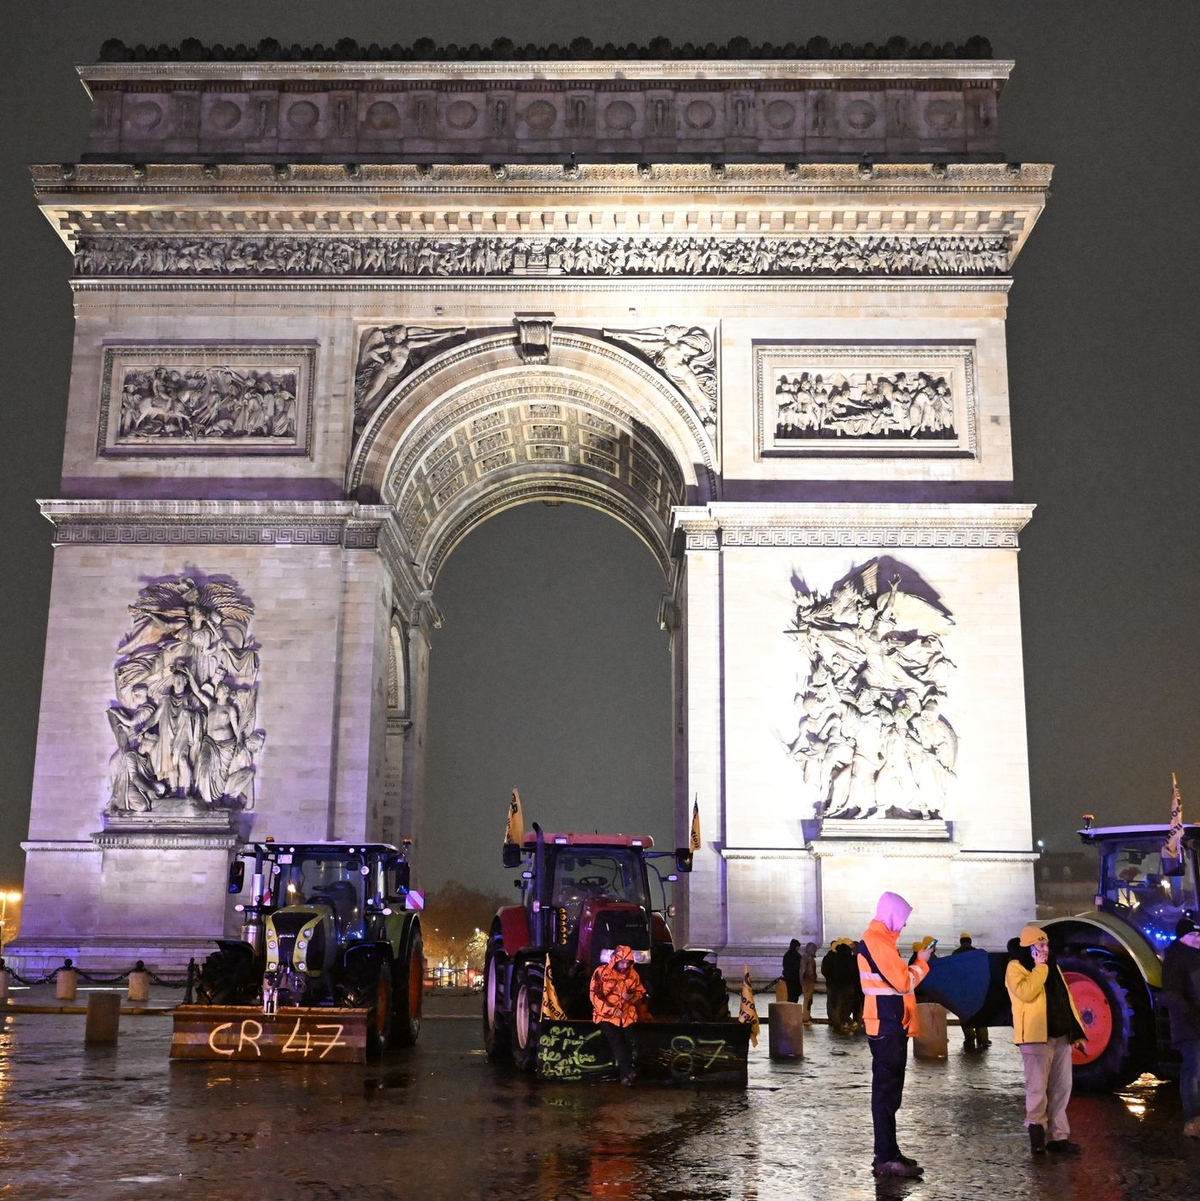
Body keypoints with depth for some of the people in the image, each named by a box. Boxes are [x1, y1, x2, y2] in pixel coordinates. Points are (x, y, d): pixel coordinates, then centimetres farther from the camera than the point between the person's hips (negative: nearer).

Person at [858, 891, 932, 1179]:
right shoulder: (877, 940, -16)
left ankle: (888, 1152, 21)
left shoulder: (881, 939, 17)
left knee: (889, 1090, 14)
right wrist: (921, 962, -4)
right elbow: (904, 981, -18)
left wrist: (914, 962, 6)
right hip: (887, 1026, -11)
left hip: (891, 1025, 11)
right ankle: (886, 1158, -6)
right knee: (886, 1090, -8)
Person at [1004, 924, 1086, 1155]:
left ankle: (1058, 1136, 12)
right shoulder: (1016, 967, -4)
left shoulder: (1052, 967, 20)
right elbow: (1026, 992, -23)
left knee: (1061, 1089, 7)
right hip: (1036, 1038, -7)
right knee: (1037, 1088, -10)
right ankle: (1036, 1128, 5)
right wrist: (1039, 968, -15)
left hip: (1061, 1037, 7)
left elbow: (1066, 999, 20)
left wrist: (1077, 1030, 15)